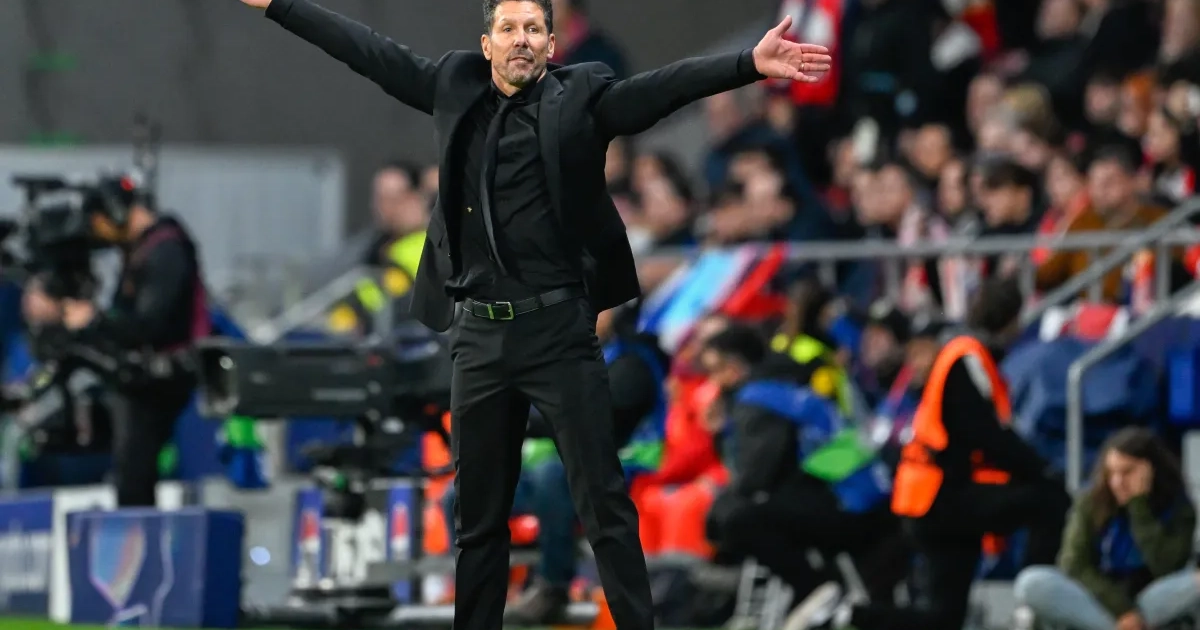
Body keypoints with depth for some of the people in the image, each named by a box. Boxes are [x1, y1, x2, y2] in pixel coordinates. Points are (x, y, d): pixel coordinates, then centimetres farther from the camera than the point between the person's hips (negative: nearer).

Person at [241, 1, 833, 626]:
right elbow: (372, 52, 16)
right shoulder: (458, 88, 9)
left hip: (559, 329, -4)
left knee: (604, 505, -4)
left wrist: (750, 65, -31)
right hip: (479, 333, 4)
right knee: (478, 515, 12)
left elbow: (662, 86, -16)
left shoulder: (580, 97, -4)